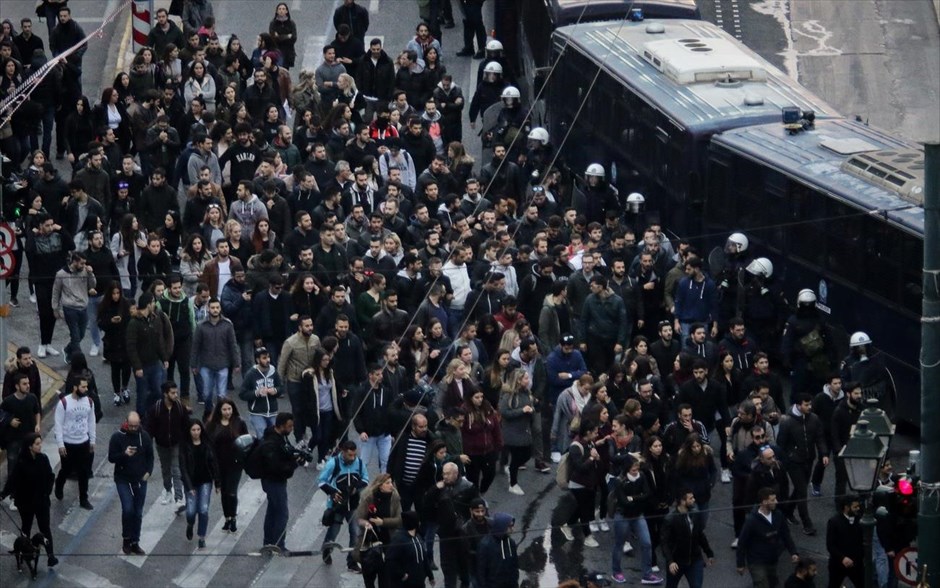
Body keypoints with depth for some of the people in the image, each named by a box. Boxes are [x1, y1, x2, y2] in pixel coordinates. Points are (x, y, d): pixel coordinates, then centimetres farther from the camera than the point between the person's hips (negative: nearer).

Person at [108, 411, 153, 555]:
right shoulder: (118, 437, -10)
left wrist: (148, 472, -4)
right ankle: (126, 540, 1)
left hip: (140, 480, 3)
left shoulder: (144, 436, -1)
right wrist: (124, 454, -26)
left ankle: (135, 542, 18)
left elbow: (150, 456, 10)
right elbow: (111, 457, -8)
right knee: (128, 509, -15)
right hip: (123, 479, -3)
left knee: (138, 513, 8)